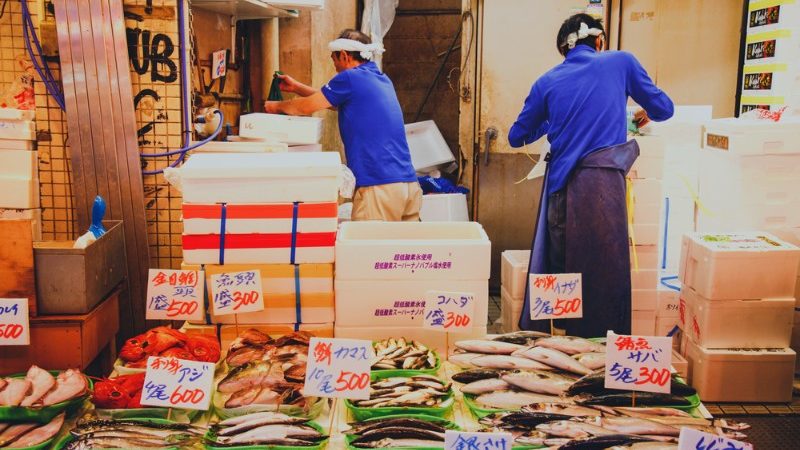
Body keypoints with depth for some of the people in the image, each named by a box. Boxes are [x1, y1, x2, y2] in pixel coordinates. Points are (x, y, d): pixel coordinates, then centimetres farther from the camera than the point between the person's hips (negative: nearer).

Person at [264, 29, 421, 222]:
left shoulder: (350, 78, -6)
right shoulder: (383, 80, 20)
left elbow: (305, 107, 5)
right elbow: (331, 100, 32)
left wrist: (276, 106, 24)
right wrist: (296, 87, 37)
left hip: (379, 186, -8)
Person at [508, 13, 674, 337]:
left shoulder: (547, 82, 11)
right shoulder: (621, 62, 8)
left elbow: (517, 137, 18)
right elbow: (664, 109, 16)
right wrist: (646, 113, 38)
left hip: (561, 188, 3)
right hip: (603, 185, -2)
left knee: (557, 272, 11)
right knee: (606, 273, 3)